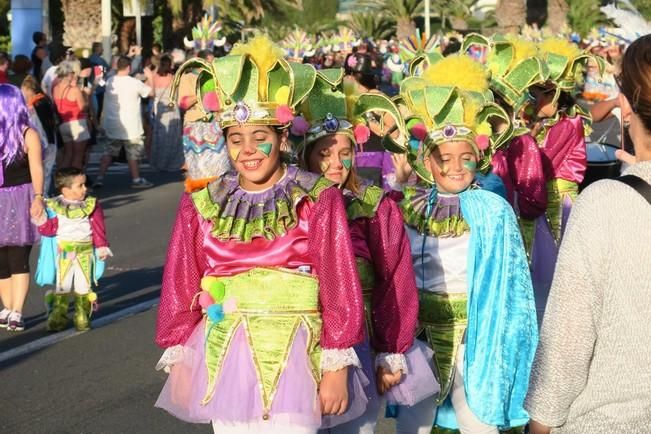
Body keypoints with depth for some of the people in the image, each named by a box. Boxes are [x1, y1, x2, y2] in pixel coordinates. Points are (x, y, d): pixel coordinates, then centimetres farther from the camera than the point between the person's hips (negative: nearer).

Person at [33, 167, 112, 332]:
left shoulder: (91, 205, 0)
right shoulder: (54, 207, -4)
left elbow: (98, 229, 2)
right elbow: (50, 229, -5)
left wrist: (101, 247, -2)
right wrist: (41, 221, -22)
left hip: (85, 252, 1)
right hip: (63, 253, -1)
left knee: (83, 286, 5)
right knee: (61, 285, 2)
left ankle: (82, 316, 15)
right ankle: (58, 316, 10)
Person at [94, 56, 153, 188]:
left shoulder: (109, 81, 0)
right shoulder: (134, 83, -13)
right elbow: (151, 92, -1)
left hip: (112, 125, 4)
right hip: (130, 126, -4)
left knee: (109, 152, 12)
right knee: (133, 153, 8)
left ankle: (99, 178, 5)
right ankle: (136, 179, 14)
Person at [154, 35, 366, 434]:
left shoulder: (317, 199, -4)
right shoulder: (203, 205, 5)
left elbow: (339, 285, -5)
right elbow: (182, 286, 9)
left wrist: (336, 366, -8)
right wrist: (179, 360, 7)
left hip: (293, 359, -3)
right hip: (224, 359, 3)